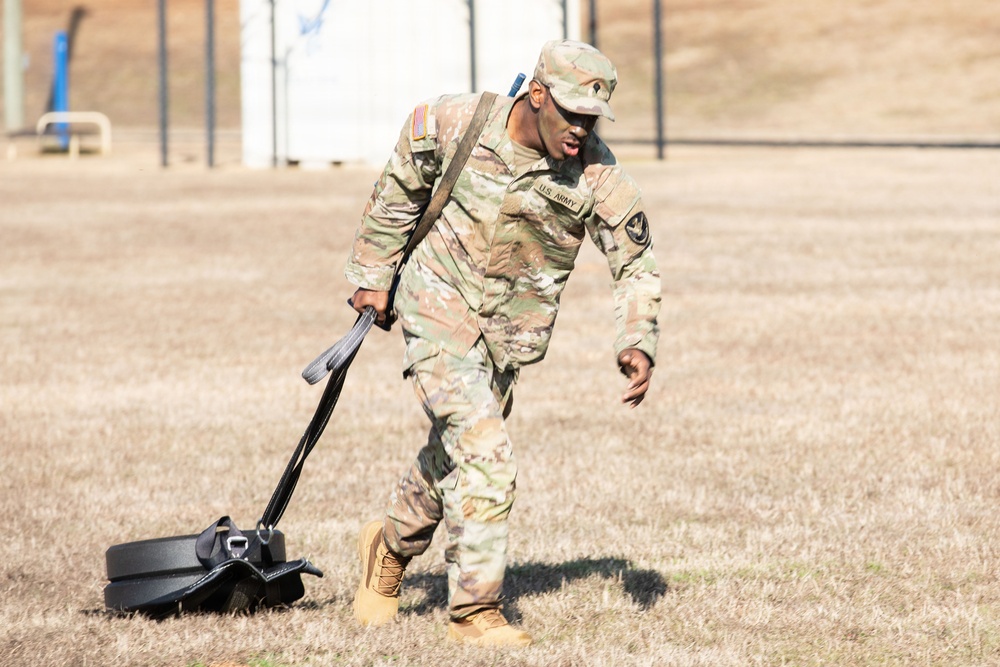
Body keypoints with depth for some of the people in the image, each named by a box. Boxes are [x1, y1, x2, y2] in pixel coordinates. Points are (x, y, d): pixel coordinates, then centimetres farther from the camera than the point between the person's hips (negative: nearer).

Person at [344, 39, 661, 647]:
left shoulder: (599, 177, -16)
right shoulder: (452, 124, -17)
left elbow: (636, 265, -8)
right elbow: (400, 192, 2)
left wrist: (638, 343, -23)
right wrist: (372, 274, 9)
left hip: (510, 335, 3)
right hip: (441, 308, -3)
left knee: (454, 456, 17)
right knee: (485, 458, -16)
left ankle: (392, 547, 46)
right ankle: (474, 611, -8)